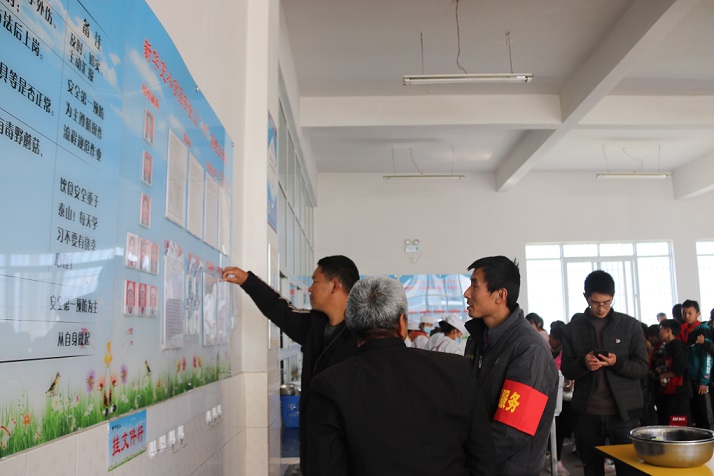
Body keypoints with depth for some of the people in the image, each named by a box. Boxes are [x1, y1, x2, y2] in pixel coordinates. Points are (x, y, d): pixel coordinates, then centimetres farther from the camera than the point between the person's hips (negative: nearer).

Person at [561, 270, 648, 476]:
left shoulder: (631, 325, 2)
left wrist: (617, 362, -20)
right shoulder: (573, 328, 4)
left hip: (624, 412, -1)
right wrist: (583, 364, -17)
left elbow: (642, 368, -1)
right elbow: (566, 370, 4)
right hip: (587, 414, 1)